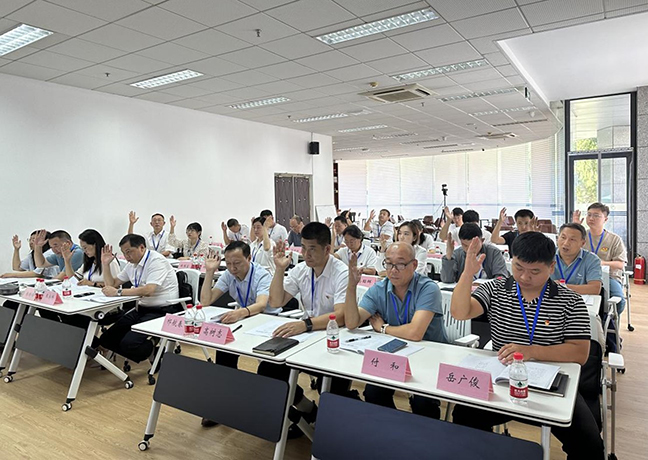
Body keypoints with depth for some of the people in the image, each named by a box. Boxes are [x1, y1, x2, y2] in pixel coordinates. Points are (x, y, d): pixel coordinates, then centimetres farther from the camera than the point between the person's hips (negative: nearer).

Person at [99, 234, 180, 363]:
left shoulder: (156, 260, -15)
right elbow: (113, 284, 22)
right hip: (142, 309, 9)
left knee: (129, 343, -25)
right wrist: (106, 264, 9)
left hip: (162, 311, -9)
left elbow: (148, 290, -27)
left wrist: (118, 292, -24)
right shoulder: (132, 264, 13)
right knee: (107, 339, -1)